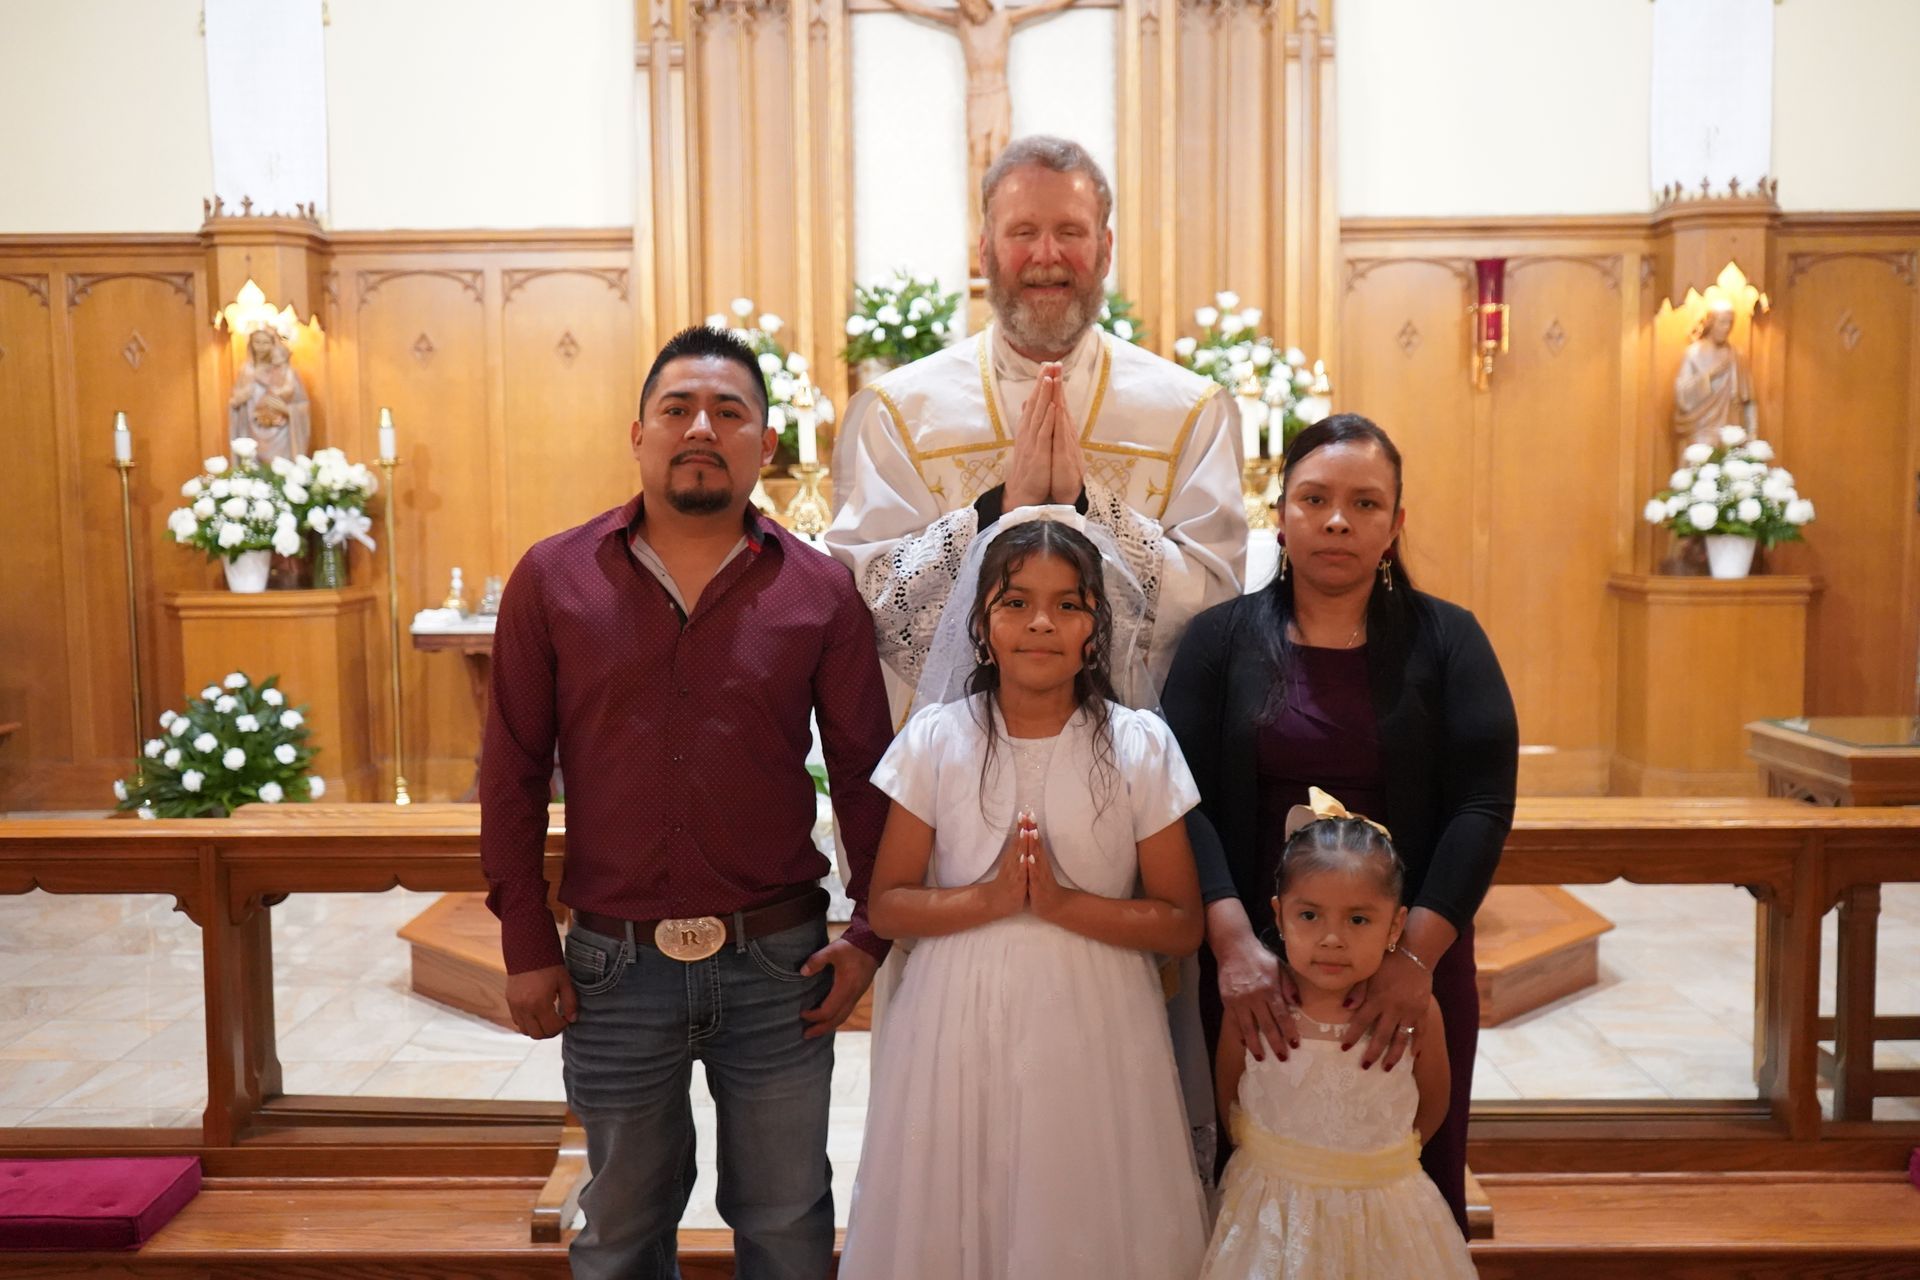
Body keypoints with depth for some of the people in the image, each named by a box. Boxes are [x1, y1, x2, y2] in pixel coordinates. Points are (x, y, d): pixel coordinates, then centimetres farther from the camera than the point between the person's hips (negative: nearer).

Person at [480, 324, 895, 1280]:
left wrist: (871, 934, -5)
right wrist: (526, 946, -1)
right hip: (614, 967, 1)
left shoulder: (819, 591, -2)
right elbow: (512, 774, 1)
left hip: (778, 961, 0)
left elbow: (863, 771, 1)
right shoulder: (551, 579, -1)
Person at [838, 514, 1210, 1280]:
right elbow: (888, 907, 0)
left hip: (1093, 1032, 0)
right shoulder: (935, 740, -2)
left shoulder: (1140, 747, -4)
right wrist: (991, 897, -16)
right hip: (960, 1025, 1)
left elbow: (1183, 925, -3)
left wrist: (1063, 902, -16)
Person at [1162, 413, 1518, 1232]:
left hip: (1411, 964, 0)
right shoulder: (1221, 638, 2)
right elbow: (1185, 798, -7)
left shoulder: (1447, 640, 2)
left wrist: (1418, 955, -17)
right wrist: (1234, 944, -19)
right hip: (1256, 970, 0)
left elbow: (1484, 802, -7)